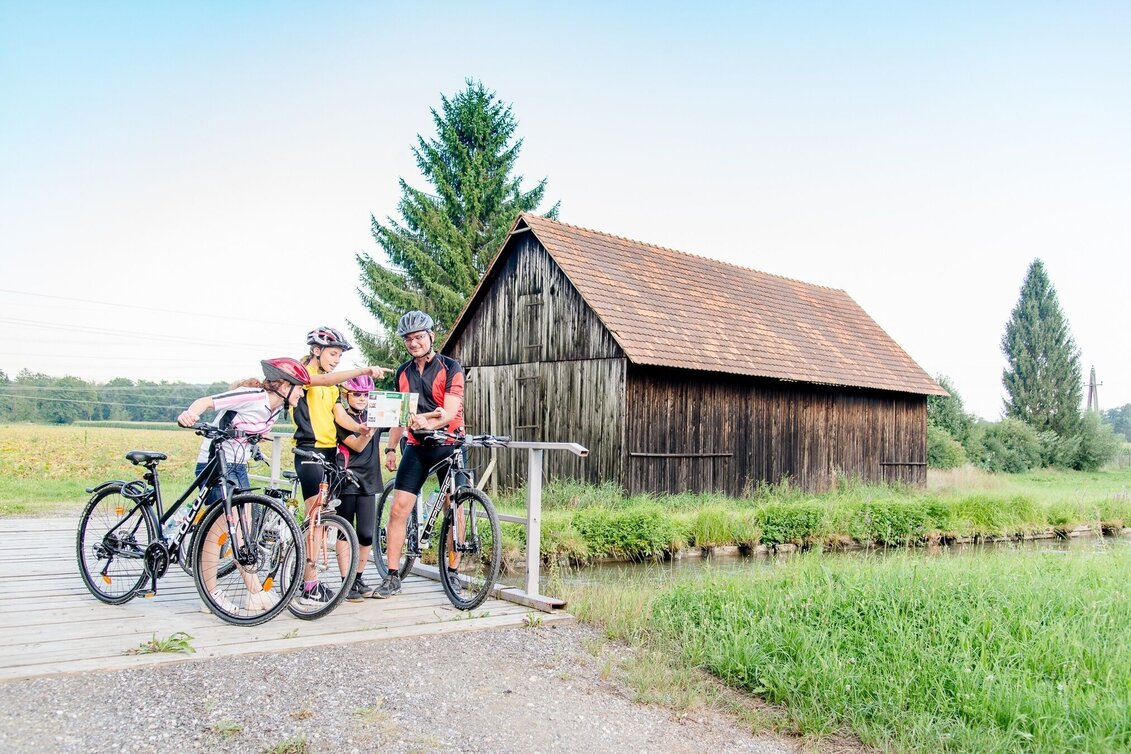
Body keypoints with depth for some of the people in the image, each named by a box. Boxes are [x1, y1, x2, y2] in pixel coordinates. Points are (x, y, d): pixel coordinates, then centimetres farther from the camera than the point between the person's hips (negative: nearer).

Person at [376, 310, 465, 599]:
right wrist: (390, 448, 8)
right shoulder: (402, 373, 8)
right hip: (416, 447, 4)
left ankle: (451, 572, 12)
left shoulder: (450, 368, -7)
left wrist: (427, 422, -36)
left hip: (448, 445, -3)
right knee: (398, 509, -6)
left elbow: (450, 412, -17)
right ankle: (392, 577, -1)